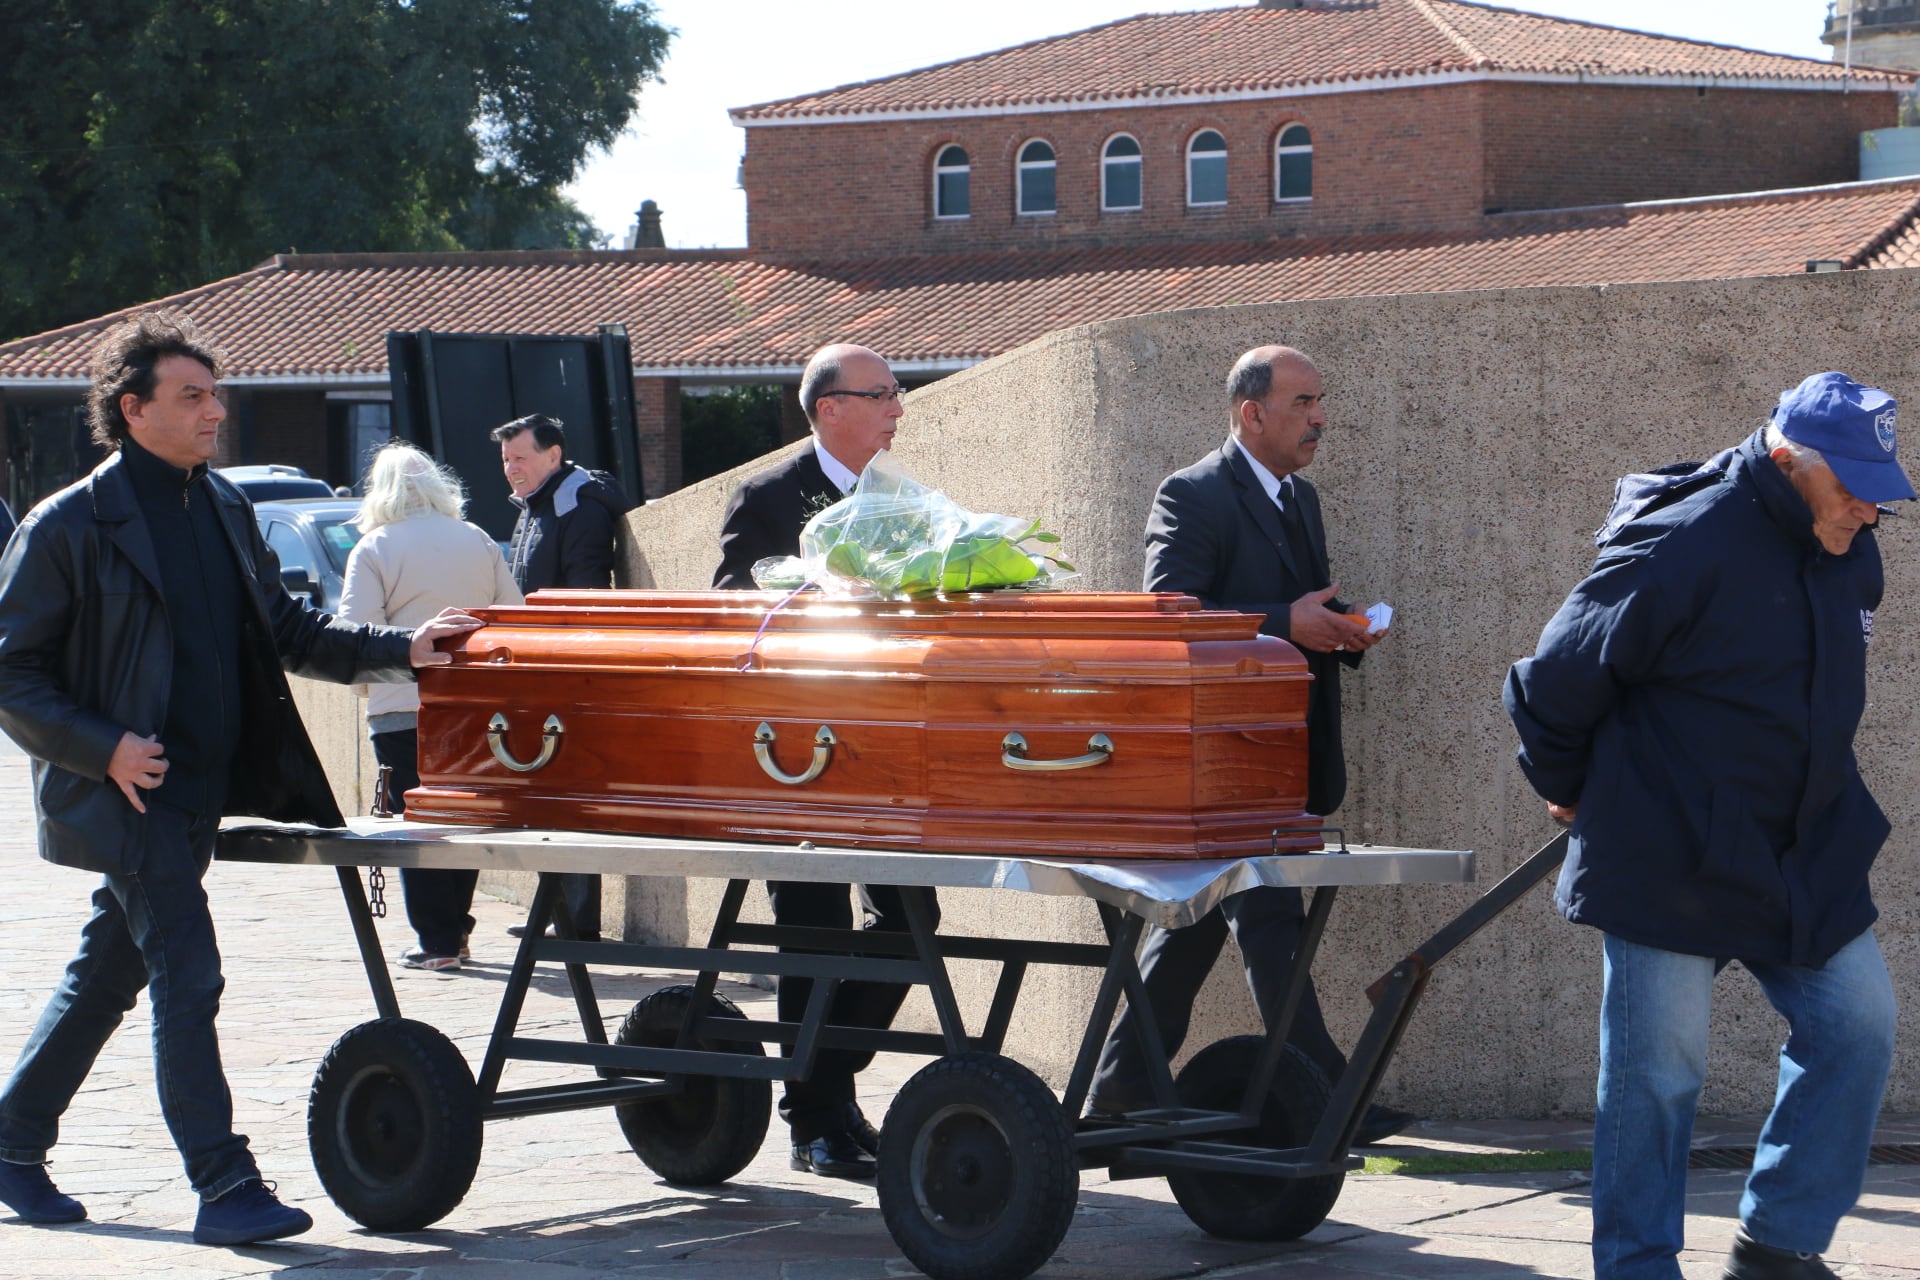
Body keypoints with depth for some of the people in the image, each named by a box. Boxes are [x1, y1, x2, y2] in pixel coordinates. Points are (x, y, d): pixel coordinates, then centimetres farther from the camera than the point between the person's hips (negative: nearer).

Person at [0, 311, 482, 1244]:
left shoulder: (224, 512, 12)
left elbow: (285, 631, 18)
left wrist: (401, 649, 5)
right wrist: (103, 747, -20)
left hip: (198, 795, 7)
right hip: (124, 796, -7)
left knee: (106, 975, 15)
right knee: (186, 982, -11)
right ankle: (224, 1189, -9)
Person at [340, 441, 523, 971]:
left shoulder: (375, 548, -5)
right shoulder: (478, 541, 9)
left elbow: (358, 630, -10)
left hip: (403, 711, -4)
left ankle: (437, 941, -2)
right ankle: (454, 925, 20)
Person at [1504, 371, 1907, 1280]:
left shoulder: (1850, 558, 4)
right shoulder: (1679, 551, -20)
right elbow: (1553, 687, -12)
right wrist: (1574, 795, 3)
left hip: (1804, 855, 7)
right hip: (1670, 863, -7)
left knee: (1856, 1025, 1)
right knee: (1656, 1071, -2)